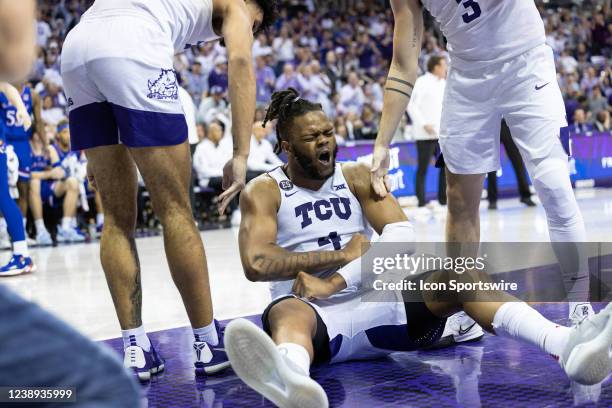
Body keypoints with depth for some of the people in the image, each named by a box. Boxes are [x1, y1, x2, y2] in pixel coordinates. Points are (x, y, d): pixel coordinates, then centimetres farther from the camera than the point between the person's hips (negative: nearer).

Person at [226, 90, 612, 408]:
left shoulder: (356, 176, 12)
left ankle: (567, 345, -45)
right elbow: (257, 264, -12)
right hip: (315, 312, -4)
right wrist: (342, 255, -12)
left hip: (373, 302, 4)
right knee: (287, 311, -40)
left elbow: (402, 235, -3)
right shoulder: (264, 192, 4)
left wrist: (333, 282, -15)